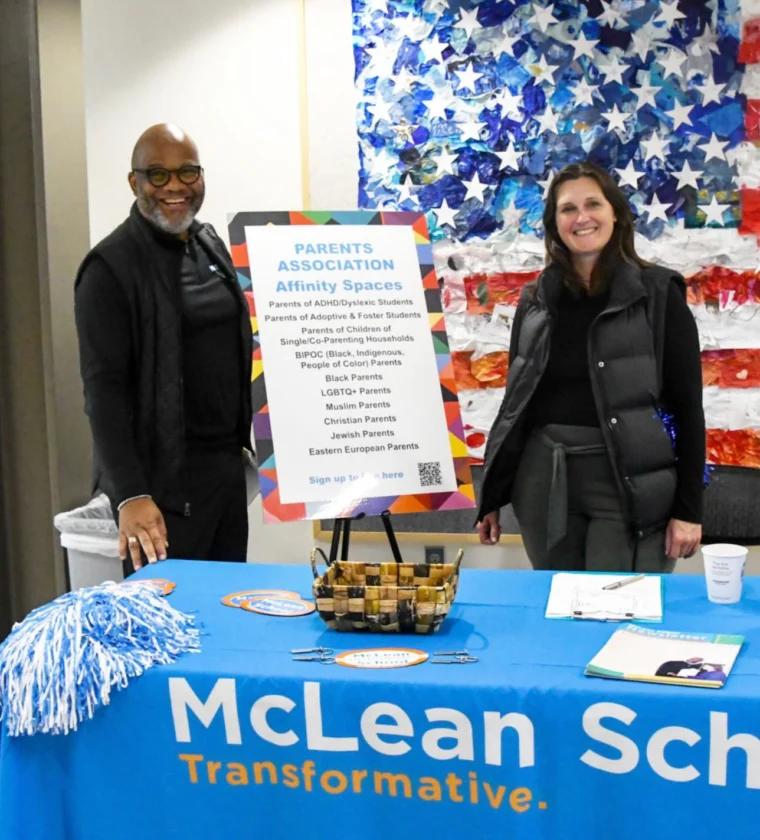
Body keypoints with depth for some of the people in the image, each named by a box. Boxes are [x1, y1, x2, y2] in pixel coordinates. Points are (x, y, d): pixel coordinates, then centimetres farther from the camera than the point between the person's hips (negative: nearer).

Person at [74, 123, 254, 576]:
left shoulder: (212, 244, 11)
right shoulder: (111, 266, -11)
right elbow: (104, 386, -18)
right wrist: (130, 494, -27)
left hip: (227, 465, 7)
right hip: (163, 478, -7)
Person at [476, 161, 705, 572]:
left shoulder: (657, 295, -3)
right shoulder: (535, 300, 8)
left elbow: (687, 406, -4)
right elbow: (515, 400, 13)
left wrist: (688, 509, -8)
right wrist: (492, 497, 12)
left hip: (629, 483, -3)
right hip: (543, 481, 4)